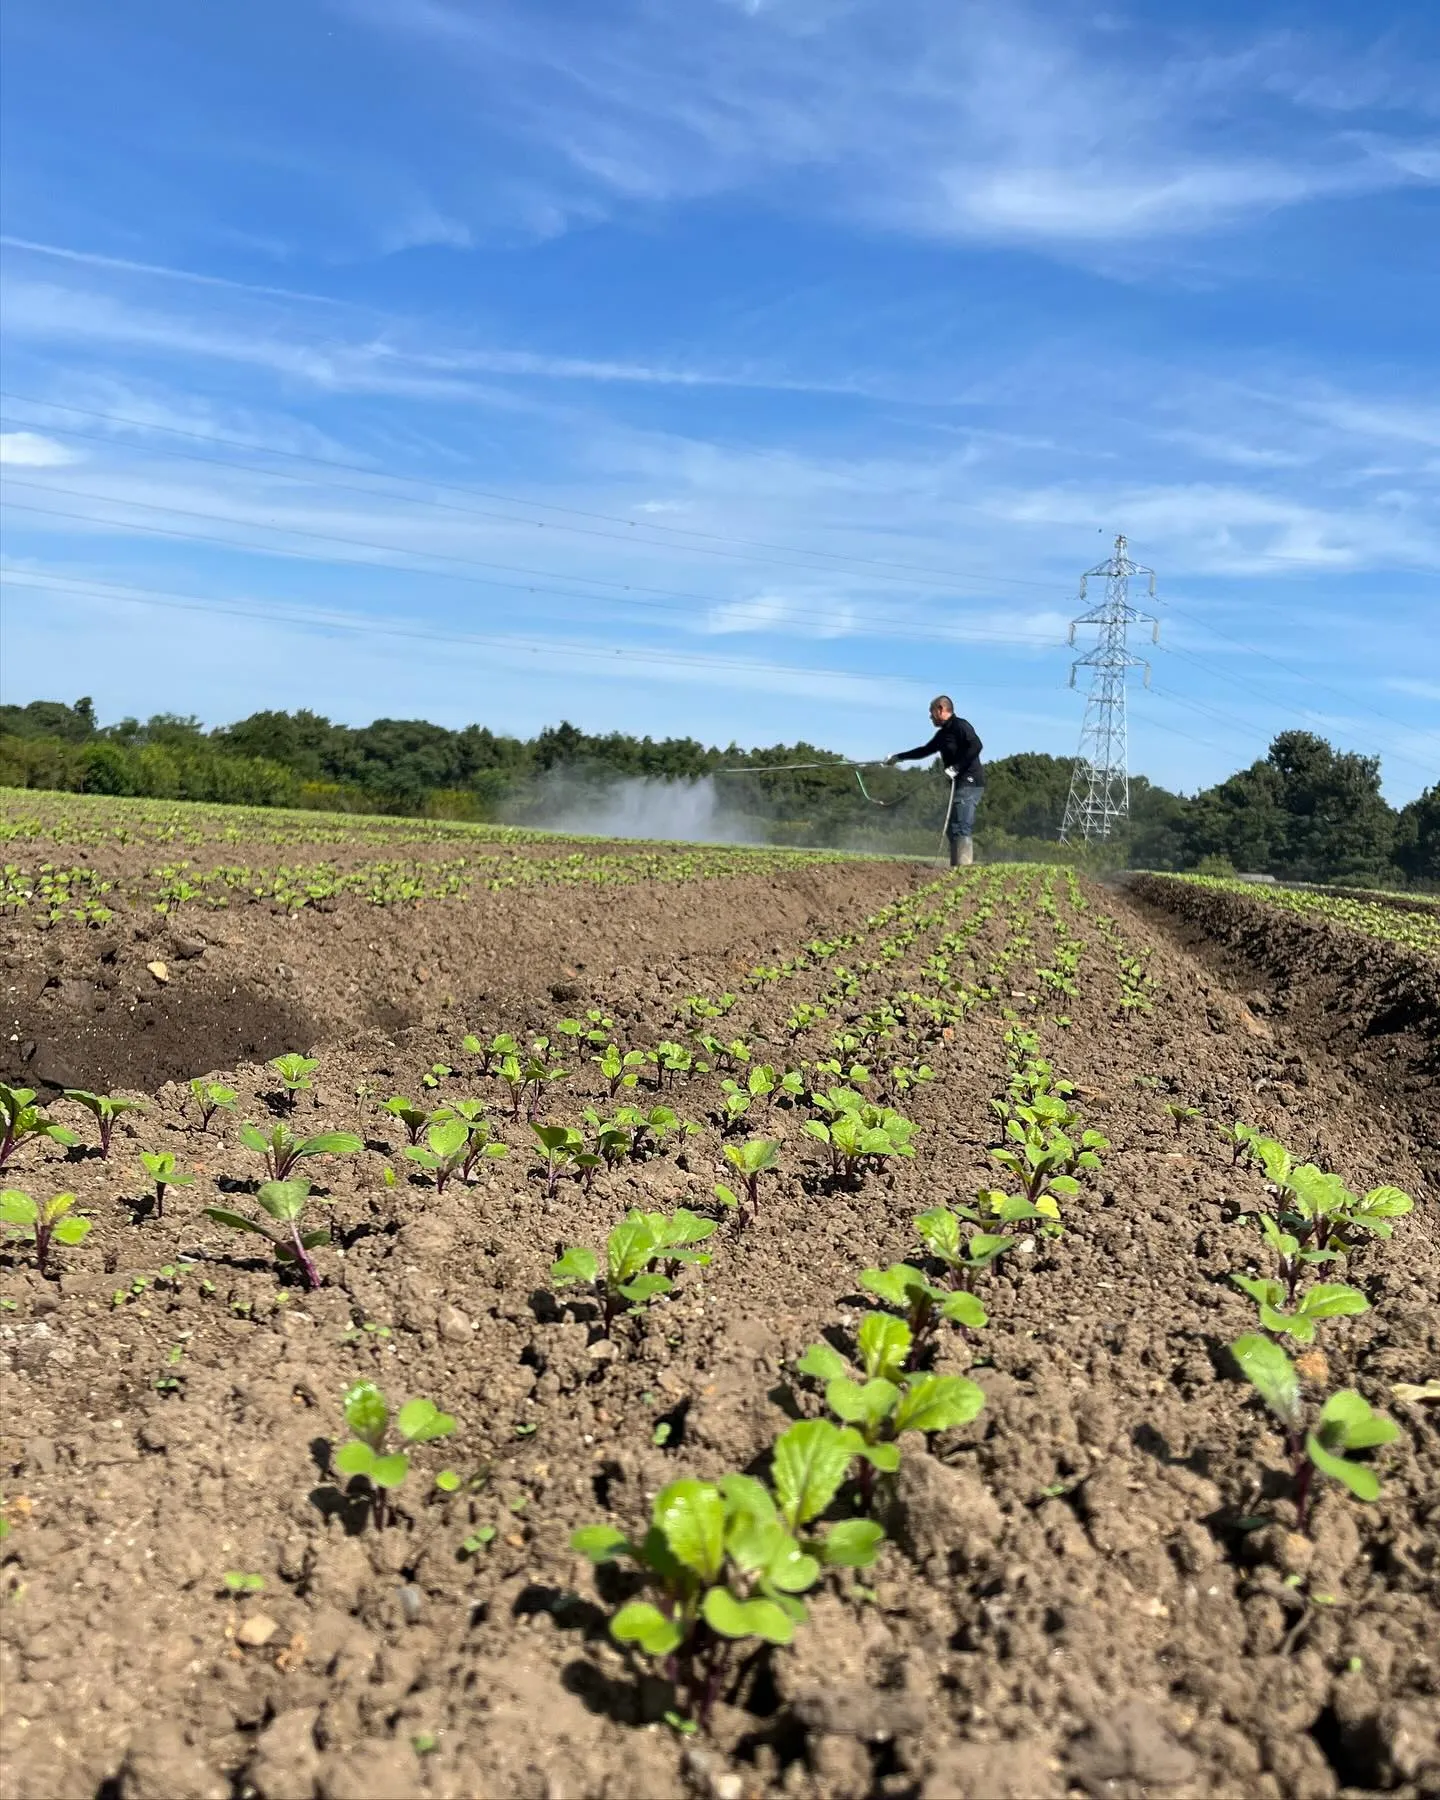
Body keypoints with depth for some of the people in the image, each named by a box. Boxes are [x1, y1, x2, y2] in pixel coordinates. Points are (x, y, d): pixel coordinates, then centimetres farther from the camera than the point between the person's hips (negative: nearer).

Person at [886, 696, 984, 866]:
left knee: (961, 828, -16)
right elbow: (925, 750, 34)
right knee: (953, 829, 8)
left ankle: (964, 867, -19)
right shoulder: (943, 733, 21)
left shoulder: (960, 726, -6)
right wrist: (898, 757, 36)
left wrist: (956, 768, -24)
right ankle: (956, 866, 8)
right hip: (959, 785, 10)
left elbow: (976, 746, -21)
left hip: (970, 783, -10)